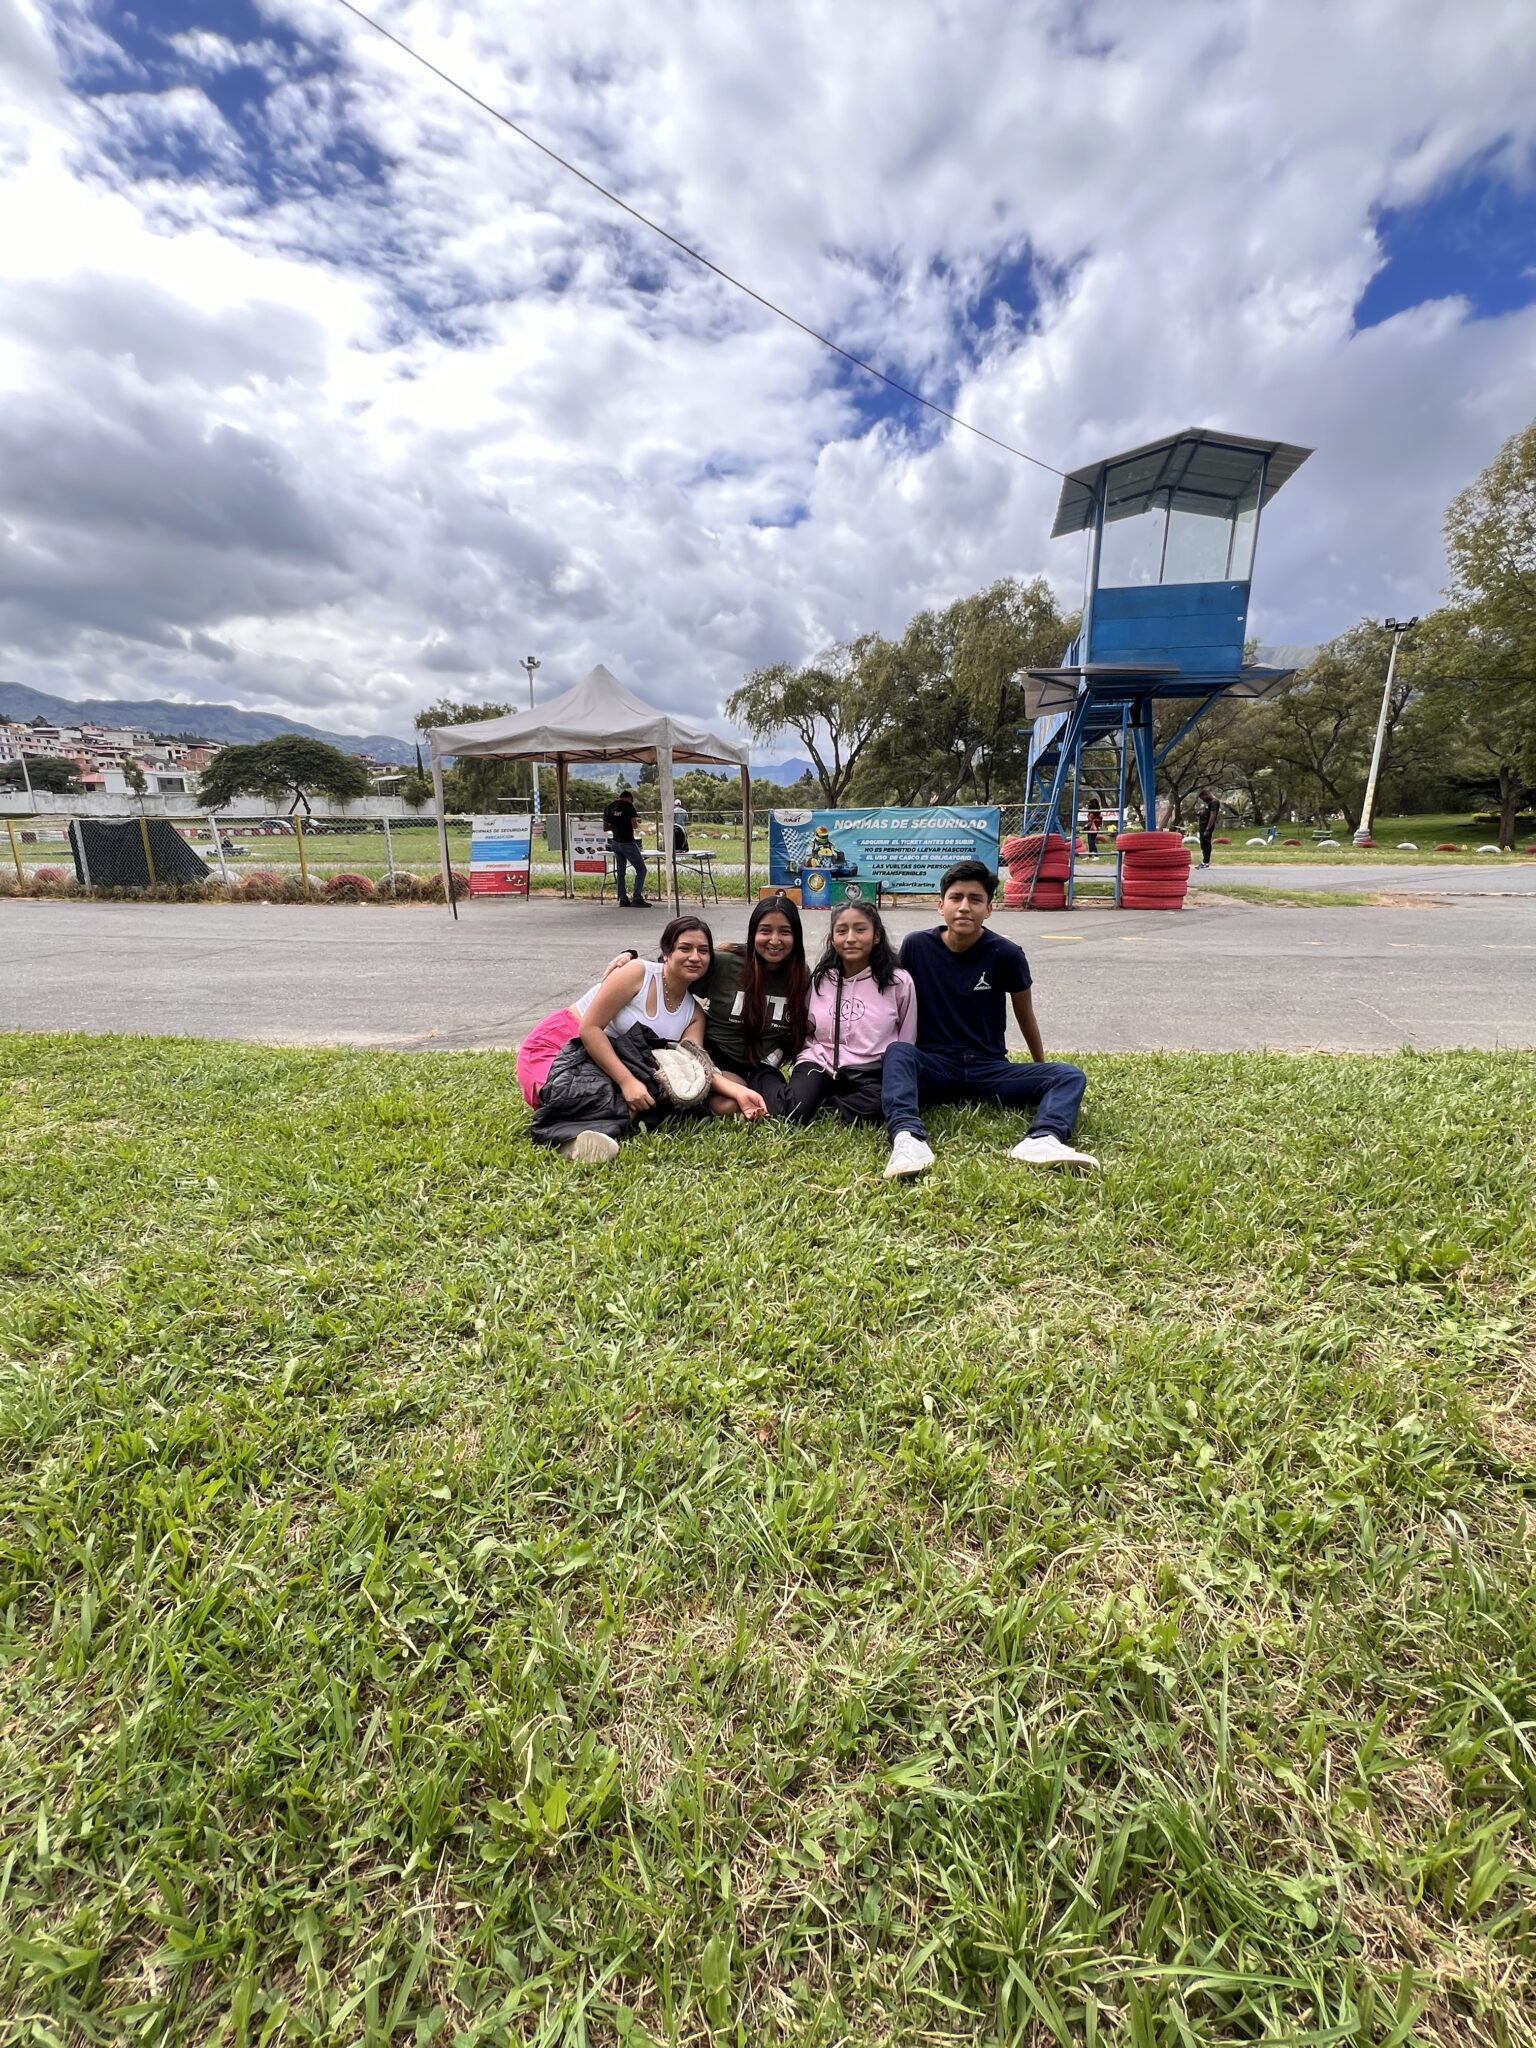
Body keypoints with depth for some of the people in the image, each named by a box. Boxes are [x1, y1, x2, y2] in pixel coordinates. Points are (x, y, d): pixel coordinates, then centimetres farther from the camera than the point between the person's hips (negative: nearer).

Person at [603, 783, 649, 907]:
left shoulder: (609, 807, 9)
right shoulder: (628, 805, -9)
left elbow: (605, 828, 12)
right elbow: (635, 826, -15)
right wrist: (636, 822, 6)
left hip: (615, 842, 7)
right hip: (627, 842, -7)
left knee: (620, 871, 12)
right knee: (641, 869, 0)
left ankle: (623, 899, 9)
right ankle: (637, 898, -7)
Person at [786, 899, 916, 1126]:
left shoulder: (898, 981, -2)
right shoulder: (819, 979, 7)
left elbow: (906, 1042, 6)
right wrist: (802, 1064, 4)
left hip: (871, 1072, -1)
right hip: (821, 1063, 1)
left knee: (877, 1108, -33)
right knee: (794, 1114, -26)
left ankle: (826, 1099, -6)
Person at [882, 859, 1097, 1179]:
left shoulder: (1005, 954, -6)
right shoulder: (916, 946, -5)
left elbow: (1025, 1014, 9)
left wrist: (1041, 1068, 21)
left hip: (990, 1068, 1)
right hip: (934, 1065, -1)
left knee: (1070, 1076, -20)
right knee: (898, 1052, -34)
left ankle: (1042, 1140, -49)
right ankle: (907, 1138, -56)